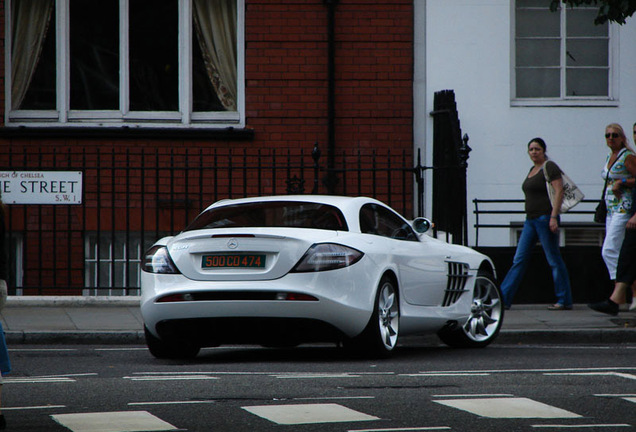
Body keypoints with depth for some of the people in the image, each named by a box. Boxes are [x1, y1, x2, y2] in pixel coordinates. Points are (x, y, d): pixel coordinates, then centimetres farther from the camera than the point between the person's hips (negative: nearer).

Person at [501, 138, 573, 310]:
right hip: (531, 219, 9)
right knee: (519, 260, 5)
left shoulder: (549, 167, -8)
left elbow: (559, 191, -16)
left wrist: (553, 217, -23)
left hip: (545, 218, -9)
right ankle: (503, 298, 4)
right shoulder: (533, 169, 18)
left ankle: (564, 301, 1)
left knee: (554, 260, -5)